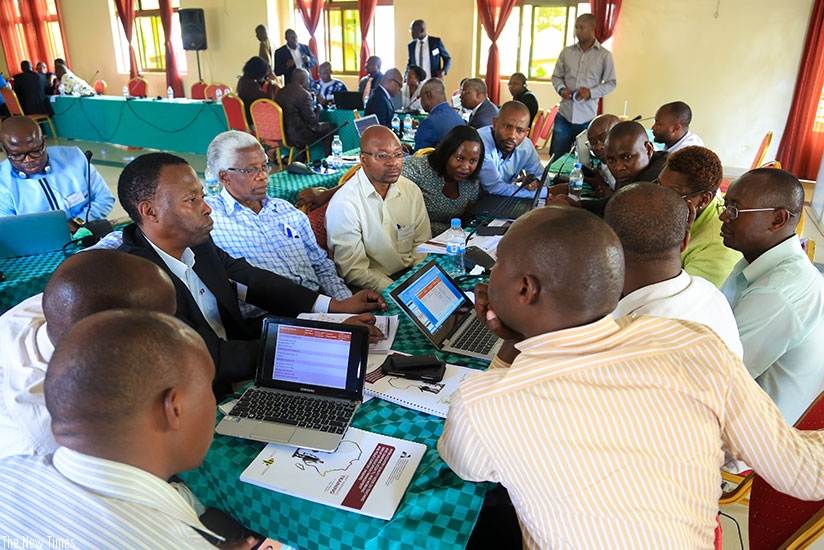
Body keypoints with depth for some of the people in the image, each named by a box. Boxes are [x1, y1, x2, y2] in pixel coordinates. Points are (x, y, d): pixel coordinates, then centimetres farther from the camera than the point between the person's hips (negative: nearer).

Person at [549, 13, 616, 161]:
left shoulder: (604, 55, 1)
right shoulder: (566, 52, 8)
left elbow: (611, 82, 4)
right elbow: (556, 76, 14)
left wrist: (591, 92, -14)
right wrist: (561, 89, -9)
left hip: (587, 118, -2)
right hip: (564, 115, 2)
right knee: (557, 159, 5)